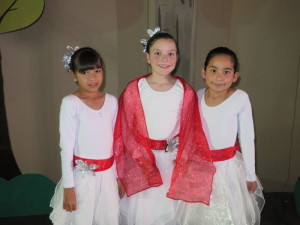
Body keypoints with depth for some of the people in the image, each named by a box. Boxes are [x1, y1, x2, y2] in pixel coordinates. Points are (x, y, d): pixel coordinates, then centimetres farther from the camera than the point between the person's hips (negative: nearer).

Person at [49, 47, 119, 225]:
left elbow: (116, 140, 7)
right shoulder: (70, 103, -12)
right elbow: (66, 145, -10)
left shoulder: (112, 101, 1)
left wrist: (118, 174, 11)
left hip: (108, 174, 4)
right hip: (82, 175, -4)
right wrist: (68, 186, -9)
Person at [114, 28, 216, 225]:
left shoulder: (186, 92, -4)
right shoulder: (134, 90, -7)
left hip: (174, 159, 1)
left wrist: (180, 163, -8)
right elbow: (128, 131, -5)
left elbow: (190, 131, -1)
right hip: (141, 159, -1)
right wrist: (146, 163, -10)